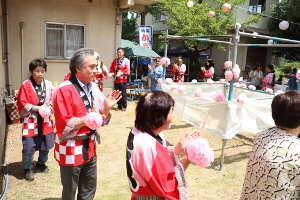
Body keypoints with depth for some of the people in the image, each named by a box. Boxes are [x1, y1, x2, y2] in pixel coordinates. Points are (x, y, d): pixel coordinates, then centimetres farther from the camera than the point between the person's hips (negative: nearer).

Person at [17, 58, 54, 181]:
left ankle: (41, 163, 39)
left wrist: (49, 107, -12)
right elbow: (22, 104, -12)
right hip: (31, 121, -4)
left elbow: (52, 99, 9)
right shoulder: (26, 85, -11)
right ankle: (27, 168, 23)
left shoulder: (48, 84, -1)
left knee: (46, 145, 15)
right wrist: (38, 108, -19)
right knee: (28, 147, -1)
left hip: (46, 120, 4)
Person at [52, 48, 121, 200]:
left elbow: (101, 120, 8)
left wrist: (107, 108, -11)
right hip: (71, 150, -6)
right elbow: (64, 125, -21)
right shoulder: (64, 90, -18)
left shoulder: (94, 88, 3)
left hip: (90, 146, 7)